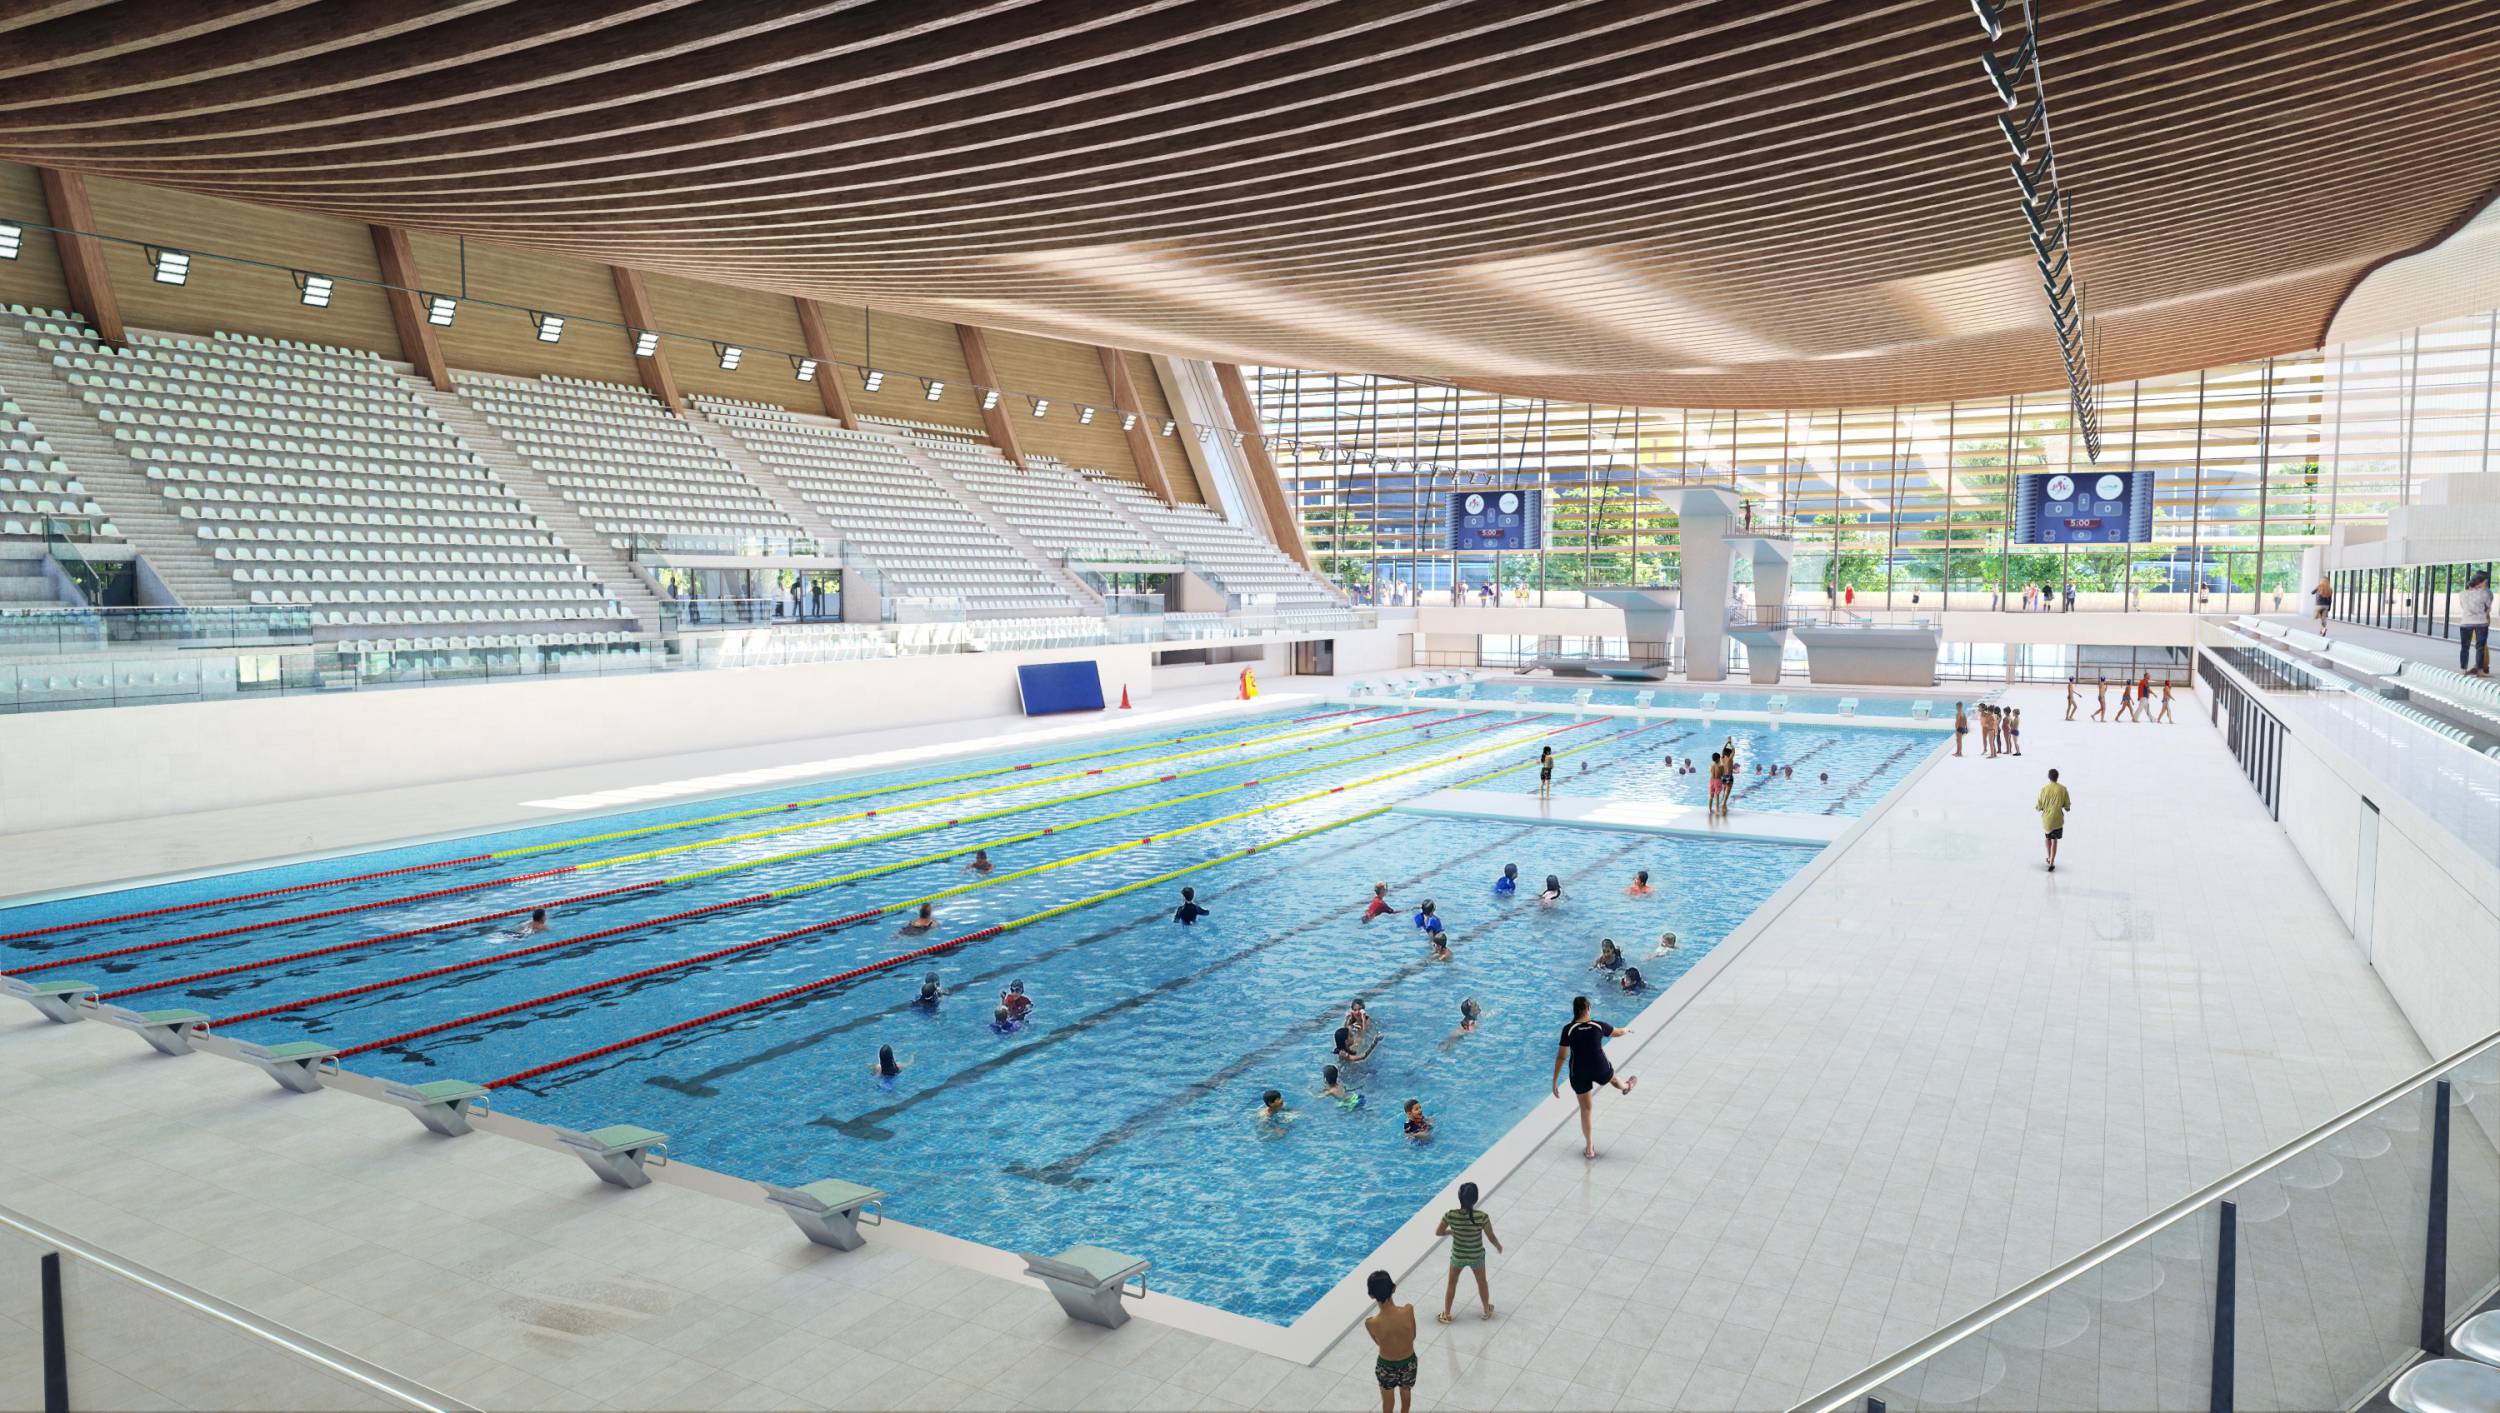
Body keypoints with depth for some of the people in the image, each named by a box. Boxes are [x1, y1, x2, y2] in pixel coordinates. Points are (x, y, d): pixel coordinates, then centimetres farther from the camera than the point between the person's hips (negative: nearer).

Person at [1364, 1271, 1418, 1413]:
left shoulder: (1371, 1323, -32)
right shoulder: (1408, 1310, -30)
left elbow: (1378, 1343, -10)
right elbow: (1413, 1336, -10)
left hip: (1386, 1365, -1)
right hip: (1409, 1362, 2)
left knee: (1388, 1401, 28)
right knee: (1406, 1391, 33)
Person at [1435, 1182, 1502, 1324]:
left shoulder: (1450, 1215, -25)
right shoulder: (1482, 1216, -29)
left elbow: (1438, 1232, -10)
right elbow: (1491, 1238, -17)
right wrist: (1498, 1246, 5)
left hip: (1457, 1256, 0)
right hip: (1476, 1256, 0)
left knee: (1452, 1284, 25)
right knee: (1481, 1282, 29)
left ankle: (1446, 1314, 38)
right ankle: (1487, 1310, 48)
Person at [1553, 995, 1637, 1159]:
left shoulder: (1568, 1030, -14)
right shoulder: (1599, 1026, -10)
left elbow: (1561, 1057, -14)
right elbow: (1617, 1033, 12)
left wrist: (1555, 1081, -7)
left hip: (1579, 1074, -1)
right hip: (1600, 1070, 1)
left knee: (1586, 1109, 14)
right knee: (1612, 1078, 37)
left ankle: (1590, 1148, 21)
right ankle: (1627, 1086, 72)